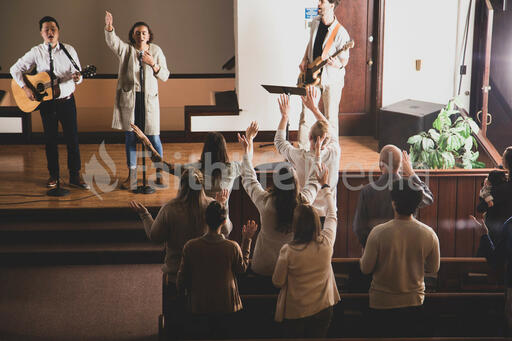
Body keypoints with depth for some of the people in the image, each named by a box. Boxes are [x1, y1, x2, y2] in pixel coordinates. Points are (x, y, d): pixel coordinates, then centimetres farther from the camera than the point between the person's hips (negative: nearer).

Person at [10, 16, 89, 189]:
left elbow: (77, 75, 1)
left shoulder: (69, 50, 0)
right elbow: (15, 69, 4)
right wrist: (25, 88, -8)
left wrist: (77, 77, -23)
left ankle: (75, 175, 8)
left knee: (72, 138, -1)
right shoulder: (36, 52, -1)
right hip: (46, 102, 0)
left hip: (67, 100, 0)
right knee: (50, 139, 7)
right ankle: (53, 175, 19)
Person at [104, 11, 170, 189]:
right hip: (128, 98, 0)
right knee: (130, 136, 4)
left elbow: (165, 76, 5)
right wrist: (109, 27, -38)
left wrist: (153, 64, -13)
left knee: (153, 137, 0)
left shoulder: (156, 51, 6)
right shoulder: (126, 49, 3)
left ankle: (159, 173, 18)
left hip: (149, 99, 0)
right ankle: (131, 176, 11)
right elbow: (112, 41, -19)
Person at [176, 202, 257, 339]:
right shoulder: (232, 247, -20)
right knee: (222, 335, 19)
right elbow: (242, 268, 1)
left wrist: (181, 292, 15)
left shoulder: (190, 246, -17)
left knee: (200, 336, 20)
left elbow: (182, 276, -6)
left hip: (198, 306, 0)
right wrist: (247, 240, 4)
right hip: (226, 306, 0)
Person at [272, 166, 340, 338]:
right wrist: (325, 185, 19)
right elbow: (332, 215, 7)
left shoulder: (288, 251, -20)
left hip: (295, 312, -2)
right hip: (323, 309, 3)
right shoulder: (326, 243, -12)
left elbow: (278, 282, -7)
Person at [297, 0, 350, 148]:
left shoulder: (340, 33, -17)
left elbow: (345, 59, -11)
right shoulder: (315, 23, 2)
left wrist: (339, 65, -33)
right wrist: (304, 60, 6)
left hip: (331, 80, -5)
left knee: (330, 118, 4)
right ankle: (302, 150, 15)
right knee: (306, 115, 5)